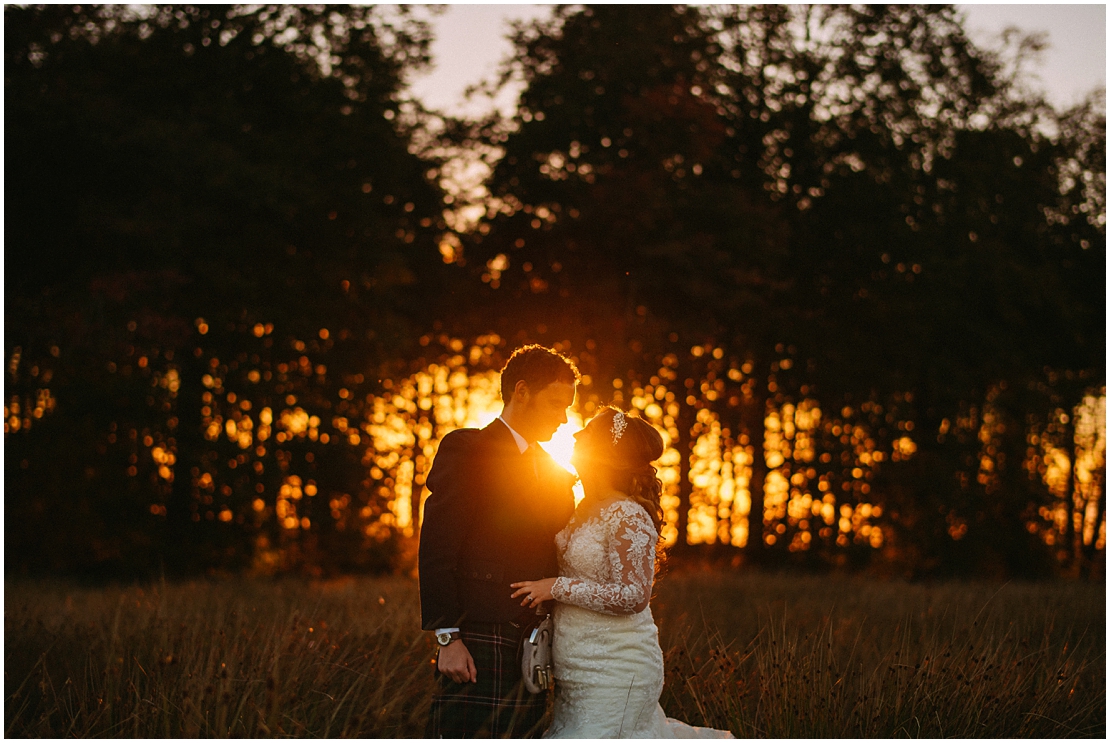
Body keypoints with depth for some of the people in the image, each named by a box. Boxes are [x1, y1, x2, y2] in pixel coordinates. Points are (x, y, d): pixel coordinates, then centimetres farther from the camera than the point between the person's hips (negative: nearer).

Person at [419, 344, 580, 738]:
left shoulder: (557, 475, 20)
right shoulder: (467, 449, -2)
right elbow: (436, 550, -9)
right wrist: (448, 638, -15)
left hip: (530, 645, 7)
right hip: (478, 645, -7)